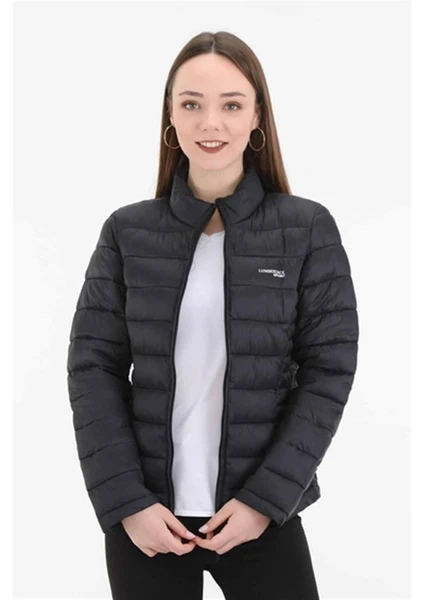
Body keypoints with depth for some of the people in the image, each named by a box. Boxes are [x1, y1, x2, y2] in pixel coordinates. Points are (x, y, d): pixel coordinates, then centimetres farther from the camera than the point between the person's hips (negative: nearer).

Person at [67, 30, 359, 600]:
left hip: (262, 513, -1)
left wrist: (266, 498, -10)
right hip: (144, 513, 1)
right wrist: (126, 500, -8)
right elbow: (93, 367, -1)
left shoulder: (309, 230, -4)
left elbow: (328, 372, -4)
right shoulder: (127, 231, -1)